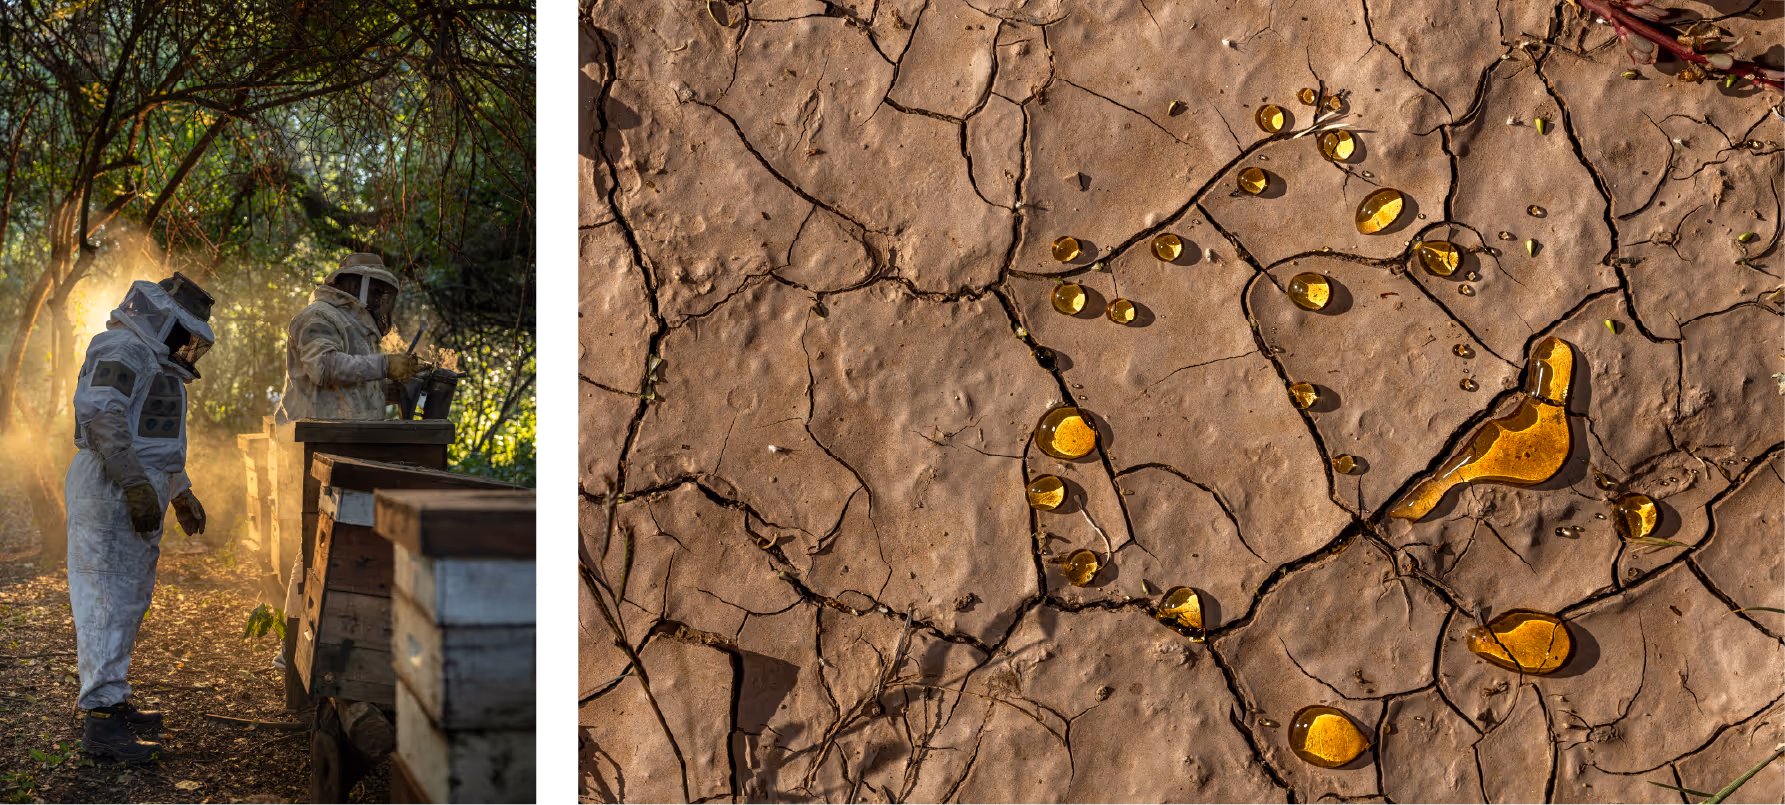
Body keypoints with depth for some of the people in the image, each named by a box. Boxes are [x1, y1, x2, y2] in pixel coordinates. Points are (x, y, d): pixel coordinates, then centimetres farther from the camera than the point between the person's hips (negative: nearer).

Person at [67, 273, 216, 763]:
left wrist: (181, 492, 31)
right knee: (109, 602, -12)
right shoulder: (121, 349, -10)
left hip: (137, 495, 11)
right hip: (111, 493, -11)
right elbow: (100, 415, -23)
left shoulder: (154, 361, 24)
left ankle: (112, 702, 21)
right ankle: (101, 720, -12)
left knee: (129, 599, 14)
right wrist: (135, 484, -28)